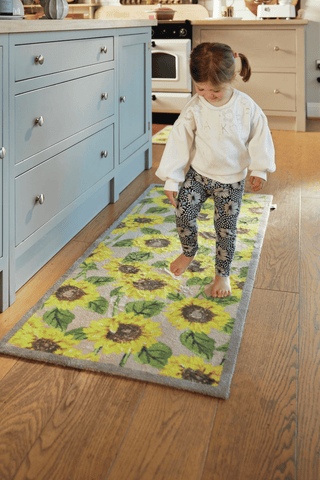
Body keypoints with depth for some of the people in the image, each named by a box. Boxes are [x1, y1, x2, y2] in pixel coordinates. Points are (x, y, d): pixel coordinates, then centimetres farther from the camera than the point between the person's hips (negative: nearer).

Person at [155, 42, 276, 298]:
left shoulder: (247, 107, -16)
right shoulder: (194, 109, -15)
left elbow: (260, 137, -2)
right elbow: (179, 141, -11)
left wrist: (260, 169, 3)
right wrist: (171, 179, -9)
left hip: (232, 180, -1)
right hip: (198, 173, 1)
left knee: (226, 228, 3)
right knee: (183, 212, -7)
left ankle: (223, 274, 23)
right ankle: (189, 252, 24)